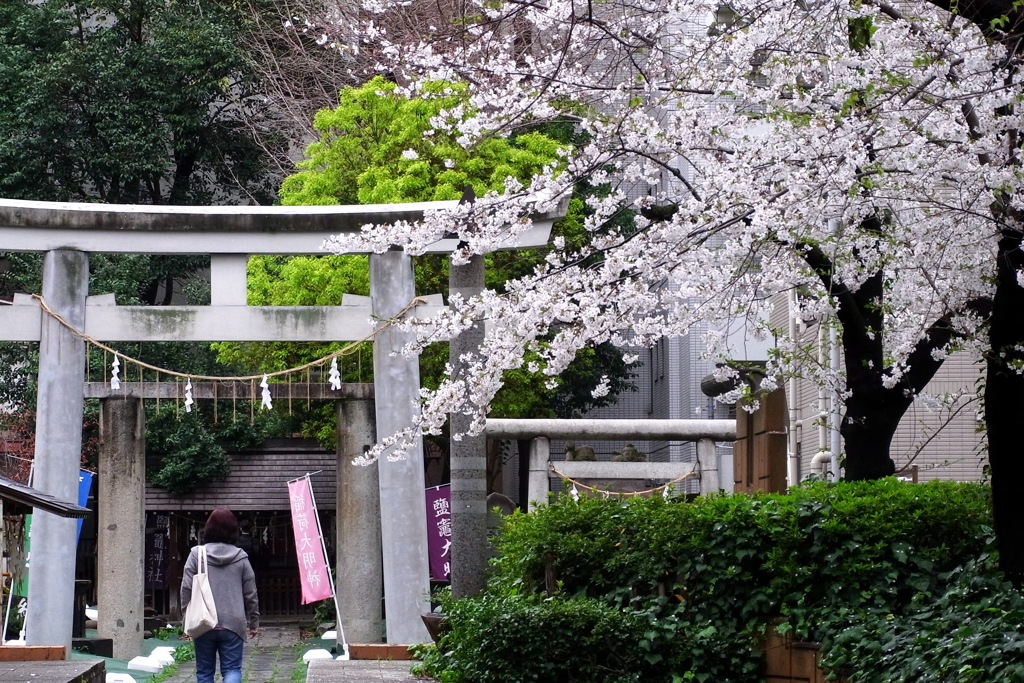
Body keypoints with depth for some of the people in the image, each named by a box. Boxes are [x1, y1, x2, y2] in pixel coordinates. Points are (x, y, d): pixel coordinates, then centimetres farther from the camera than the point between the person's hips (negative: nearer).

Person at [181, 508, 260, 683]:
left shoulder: (197, 554, -1)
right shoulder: (241, 557, 3)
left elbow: (186, 589, -4)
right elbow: (250, 594, 6)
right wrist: (254, 622, 17)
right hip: (233, 623, 0)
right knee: (232, 669, 1)